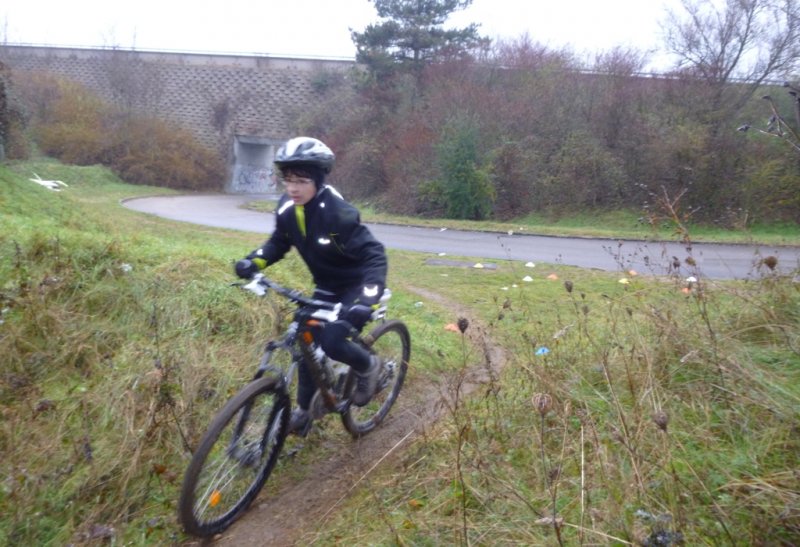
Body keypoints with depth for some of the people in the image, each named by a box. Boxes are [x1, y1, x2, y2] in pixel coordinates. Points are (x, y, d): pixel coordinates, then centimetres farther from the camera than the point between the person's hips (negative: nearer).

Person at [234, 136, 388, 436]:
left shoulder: (338, 212, -31)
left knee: (332, 341, -22)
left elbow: (375, 256, -33)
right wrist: (253, 261, -16)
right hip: (326, 286, 7)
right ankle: (305, 410, 24)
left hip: (355, 284, -6)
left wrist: (367, 301, -46)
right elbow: (278, 243, 4)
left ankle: (367, 366, 11)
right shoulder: (287, 208, -10)